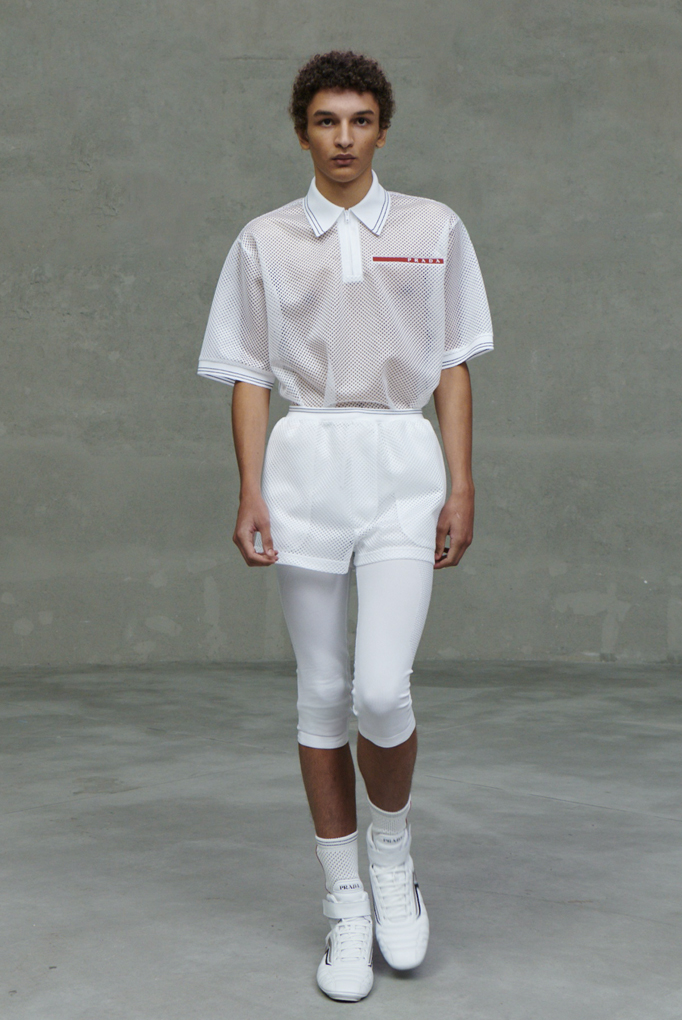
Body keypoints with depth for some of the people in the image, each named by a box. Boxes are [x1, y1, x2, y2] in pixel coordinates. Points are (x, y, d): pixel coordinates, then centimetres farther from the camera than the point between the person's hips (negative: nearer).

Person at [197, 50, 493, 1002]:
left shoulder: (435, 229, 7)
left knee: (382, 690, -12)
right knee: (322, 695, 4)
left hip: (403, 464, -1)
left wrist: (461, 484, 1)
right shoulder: (264, 241, 7)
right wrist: (251, 493, -2)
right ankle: (346, 902, 18)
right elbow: (249, 377, 7)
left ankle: (393, 855, 17)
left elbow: (452, 367, 8)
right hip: (305, 464, 1)